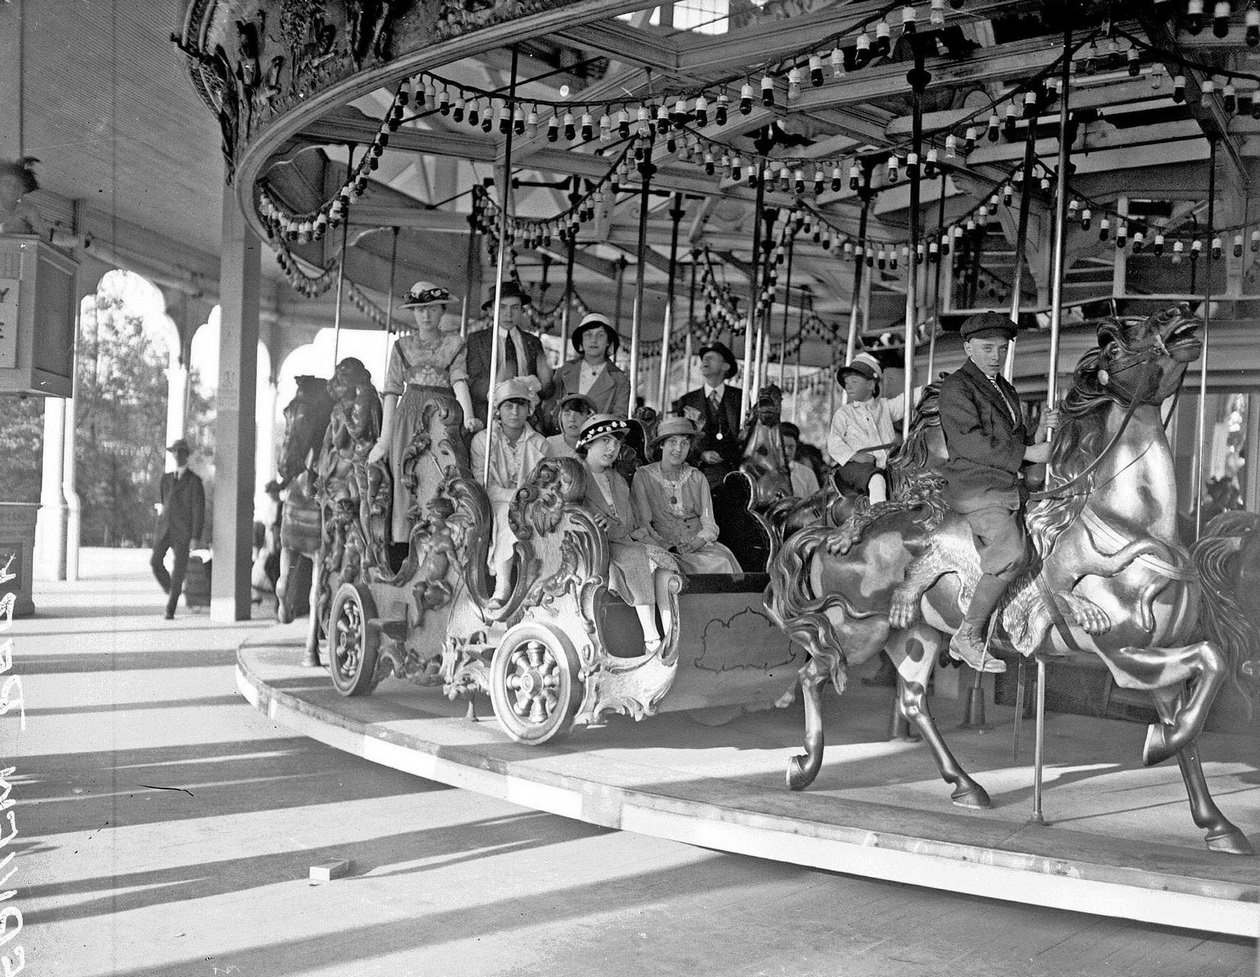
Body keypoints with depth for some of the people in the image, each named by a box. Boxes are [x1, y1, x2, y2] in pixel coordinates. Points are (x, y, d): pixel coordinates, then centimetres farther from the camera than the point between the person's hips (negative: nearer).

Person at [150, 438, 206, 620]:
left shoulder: (194, 481, -3)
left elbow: (199, 511, -7)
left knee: (178, 570, -5)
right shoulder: (166, 478, 13)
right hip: (164, 528, 4)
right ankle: (169, 590, 13)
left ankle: (170, 610, 0)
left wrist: (196, 537, -14)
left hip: (183, 531, -4)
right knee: (155, 561, -13)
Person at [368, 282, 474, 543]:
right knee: (406, 482, -6)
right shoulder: (402, 345, 13)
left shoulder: (454, 344, 11)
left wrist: (468, 416, -23)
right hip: (408, 417, 1)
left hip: (444, 413, -1)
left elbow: (459, 381, -4)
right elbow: (392, 392, 7)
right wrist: (385, 438, 0)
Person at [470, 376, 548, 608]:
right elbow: (481, 486, -6)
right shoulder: (482, 440, 3)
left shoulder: (540, 443, 9)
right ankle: (502, 587, -34)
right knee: (509, 516, -34)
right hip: (495, 506, -2)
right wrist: (517, 495, -19)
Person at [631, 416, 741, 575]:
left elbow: (709, 525, 8)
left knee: (724, 562, -27)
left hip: (699, 545, 3)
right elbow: (641, 527, -2)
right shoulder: (643, 477, 3)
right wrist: (668, 547, -17)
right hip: (662, 548, -3)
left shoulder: (697, 478, 13)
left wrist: (694, 544, -13)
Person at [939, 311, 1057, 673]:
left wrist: (1040, 432, 3)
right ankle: (968, 637, -14)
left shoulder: (1006, 391, 23)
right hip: (976, 487, -9)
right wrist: (1028, 453, -15)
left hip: (1010, 487, 9)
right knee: (1011, 555, -24)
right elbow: (969, 442, -16)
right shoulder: (956, 387, -4)